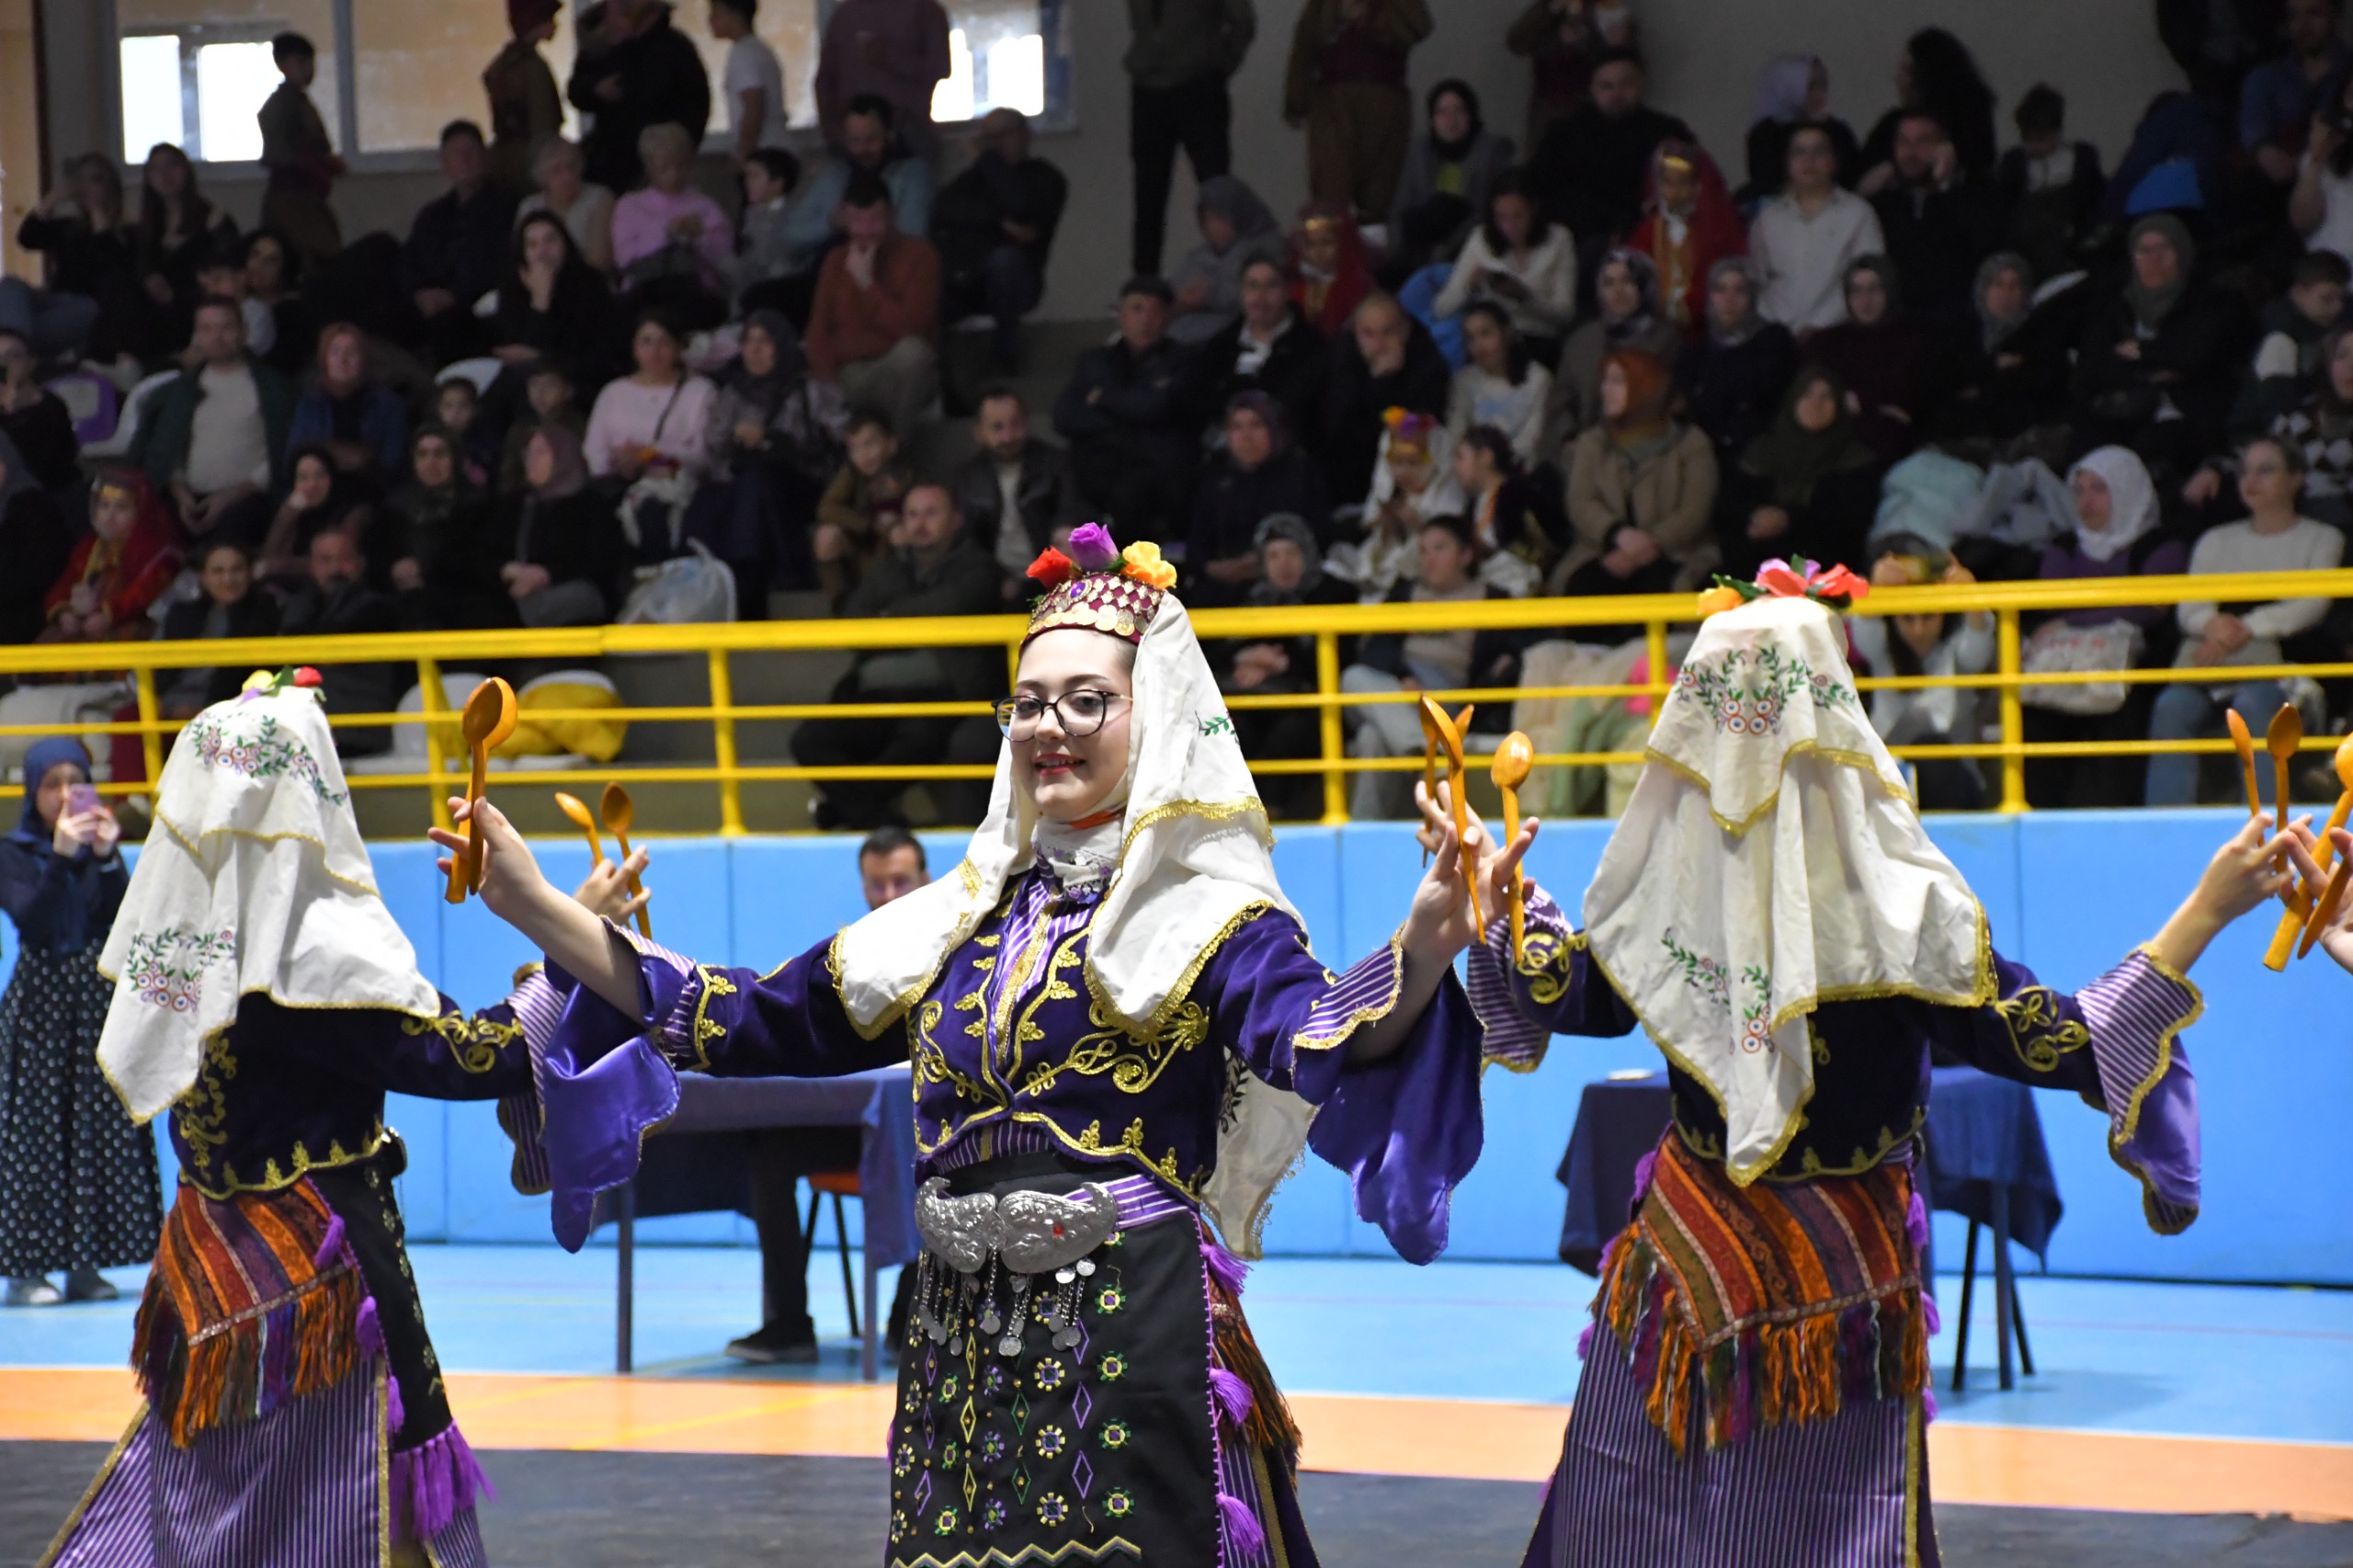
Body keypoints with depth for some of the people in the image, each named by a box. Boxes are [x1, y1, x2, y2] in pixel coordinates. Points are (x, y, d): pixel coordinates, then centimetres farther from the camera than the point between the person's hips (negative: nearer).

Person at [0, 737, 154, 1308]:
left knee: (102, 1127, 1)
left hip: (100, 1000, 3)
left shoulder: (100, 845, 7)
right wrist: (60, 857, -25)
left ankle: (85, 1264, 6)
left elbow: (126, 919, -6)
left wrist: (107, 858, -19)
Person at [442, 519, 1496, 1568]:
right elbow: (753, 1021, 16)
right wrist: (534, 909, 12)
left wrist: (1423, 952, -44)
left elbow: (1322, 1039, -22)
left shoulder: (1205, 920, -2)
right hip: (961, 1344, 5)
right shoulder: (961, 923, 14)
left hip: (1133, 1339, -5)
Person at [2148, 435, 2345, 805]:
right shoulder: (2216, 541, 26)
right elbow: (2189, 610, 13)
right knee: (2172, 707, -31)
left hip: (2277, 659, -3)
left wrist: (2247, 630, -15)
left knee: (2252, 704, -38)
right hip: (2209, 659, 3)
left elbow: (2313, 606, 0)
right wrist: (2214, 624, -14)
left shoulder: (2321, 539, 16)